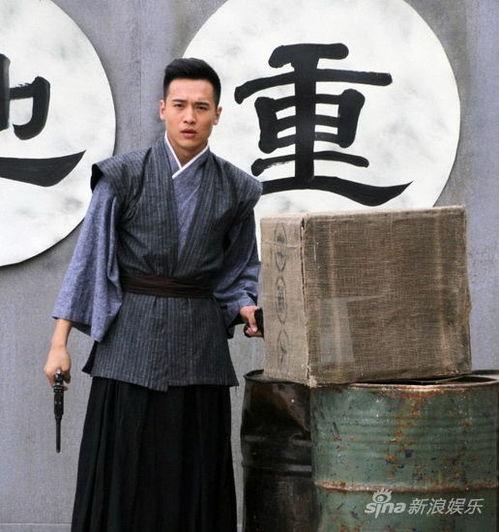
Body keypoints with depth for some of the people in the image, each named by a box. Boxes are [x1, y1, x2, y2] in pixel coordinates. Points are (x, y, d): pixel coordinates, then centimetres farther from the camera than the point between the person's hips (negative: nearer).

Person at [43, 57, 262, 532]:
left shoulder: (236, 189, 6)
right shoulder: (123, 176, -1)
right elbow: (86, 258, 0)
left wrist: (244, 309, -4)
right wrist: (60, 341, -5)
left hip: (200, 345, 2)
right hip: (130, 339, -2)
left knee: (195, 483, 3)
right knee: (120, 479, -2)